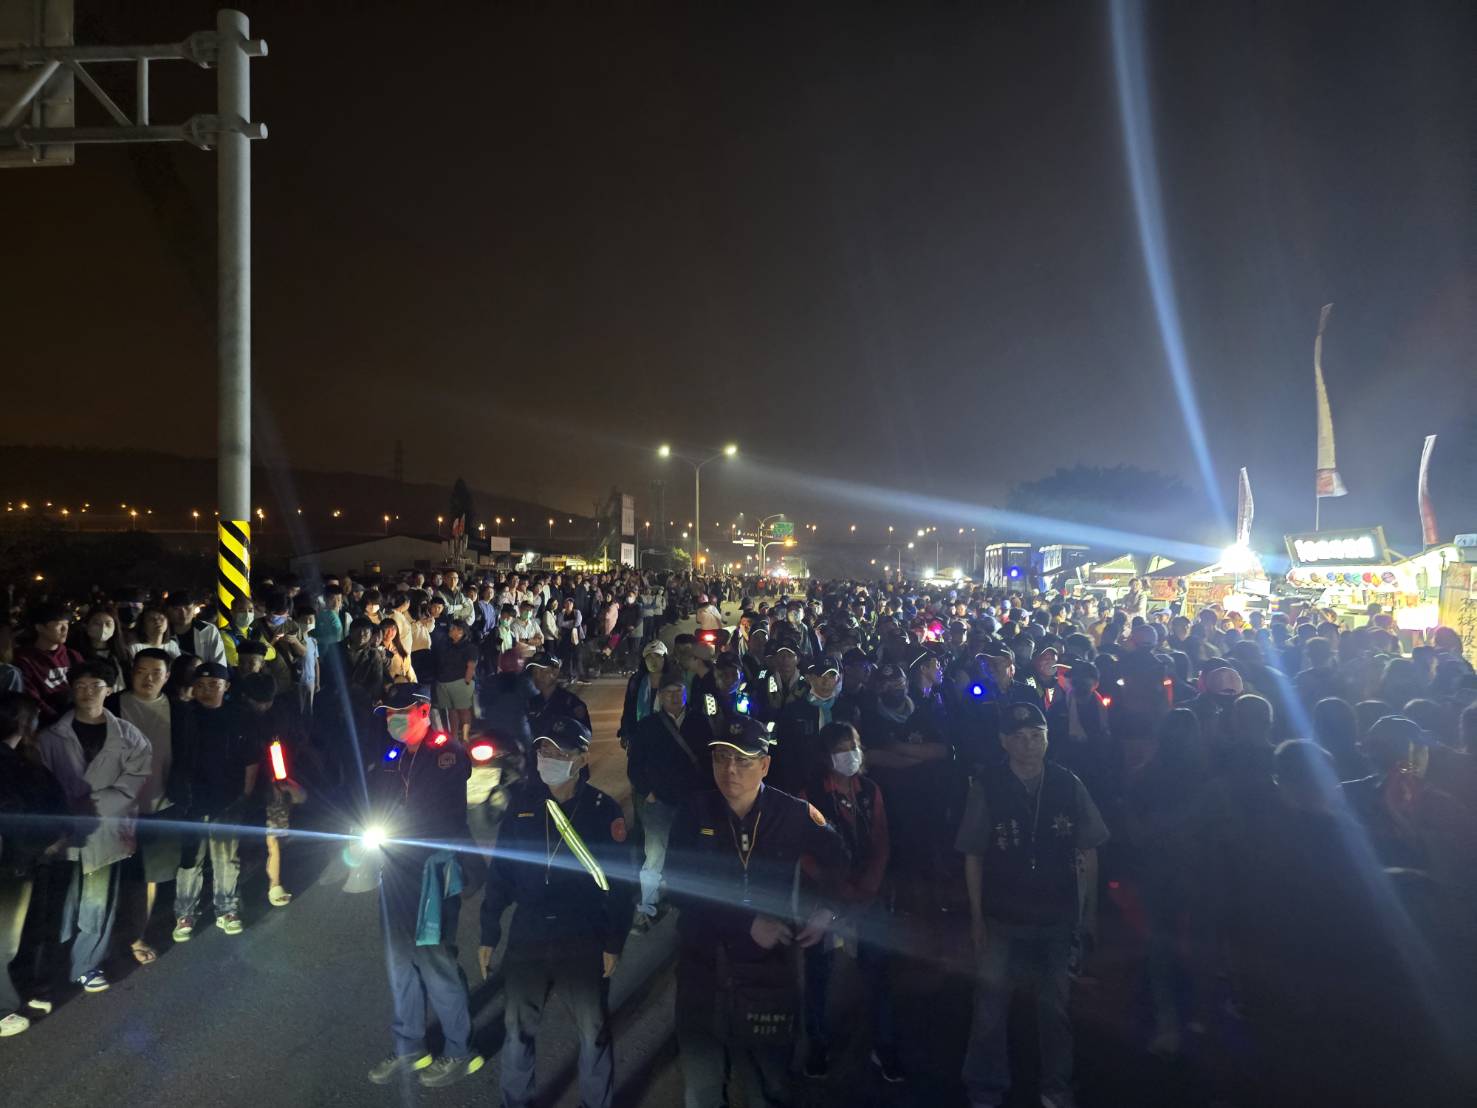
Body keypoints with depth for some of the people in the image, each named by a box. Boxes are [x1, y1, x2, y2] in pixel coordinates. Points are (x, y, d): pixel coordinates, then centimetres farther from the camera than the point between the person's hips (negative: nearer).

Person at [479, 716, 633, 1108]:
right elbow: (500, 870, 3)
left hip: (584, 941, -2)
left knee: (594, 1032, 9)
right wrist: (489, 935, 3)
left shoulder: (603, 810, -9)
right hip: (526, 937, 3)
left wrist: (614, 942, -8)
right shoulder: (522, 802, -1)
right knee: (518, 1028, 14)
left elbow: (619, 880, -6)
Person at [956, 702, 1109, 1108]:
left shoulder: (1068, 785, -5)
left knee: (1056, 1007, 18)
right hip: (1002, 919, -2)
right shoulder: (987, 787, -11)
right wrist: (976, 917, -5)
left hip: (1058, 918, 2)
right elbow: (973, 855, -5)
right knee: (990, 1010, 8)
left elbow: (1088, 850, 3)